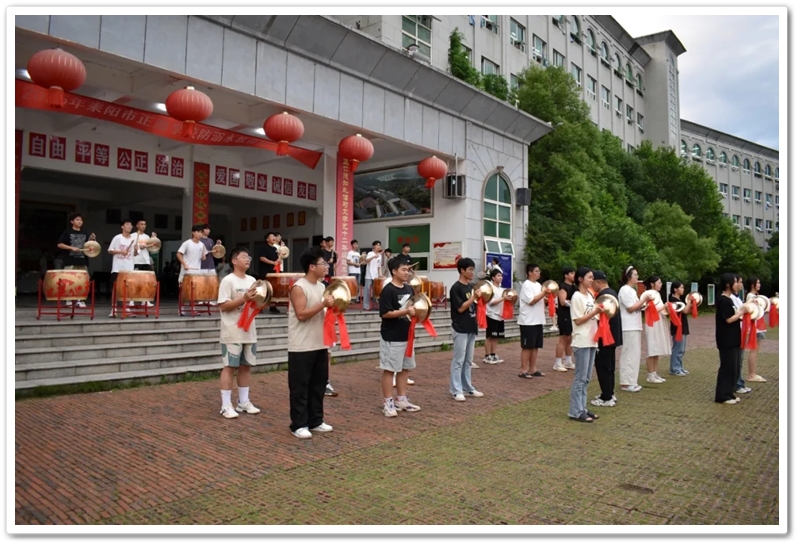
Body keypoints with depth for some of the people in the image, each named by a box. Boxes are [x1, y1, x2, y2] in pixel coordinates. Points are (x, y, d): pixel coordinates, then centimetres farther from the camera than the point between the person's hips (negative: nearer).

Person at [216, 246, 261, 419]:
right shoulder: (228, 280, -10)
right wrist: (244, 298, -24)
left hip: (249, 331, 7)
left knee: (245, 366, 13)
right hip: (232, 333, -7)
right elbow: (224, 306, -16)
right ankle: (226, 405, 5)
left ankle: (244, 402, 23)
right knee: (230, 367, -2)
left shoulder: (252, 280, 11)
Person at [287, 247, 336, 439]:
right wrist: (323, 304, -24)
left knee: (318, 384, 15)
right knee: (300, 387, 1)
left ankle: (316, 421, 26)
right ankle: (298, 425, 11)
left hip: (320, 345, 8)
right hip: (302, 348, -8)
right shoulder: (298, 288, -14)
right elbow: (301, 315, -22)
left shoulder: (322, 287, 11)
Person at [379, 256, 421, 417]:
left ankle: (401, 400, 25)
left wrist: (417, 311, -2)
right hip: (392, 337, -8)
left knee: (405, 368, 14)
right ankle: (388, 403, 9)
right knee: (389, 369, 0)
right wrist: (406, 311, -24)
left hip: (407, 335, 8)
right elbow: (385, 314, -20)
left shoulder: (409, 289, 9)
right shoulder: (388, 290, -15)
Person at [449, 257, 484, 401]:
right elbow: (460, 308, -16)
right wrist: (473, 297, -18)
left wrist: (480, 298, 2)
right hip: (461, 329, -8)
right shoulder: (456, 288, -13)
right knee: (458, 361, -3)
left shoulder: (471, 286, 12)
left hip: (471, 327, 8)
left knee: (468, 361, 14)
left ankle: (468, 388, 22)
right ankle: (456, 390, 2)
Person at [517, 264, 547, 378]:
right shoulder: (526, 285, -11)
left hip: (538, 320, 8)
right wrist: (544, 292, -16)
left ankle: (532, 369, 18)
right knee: (527, 347, -3)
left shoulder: (538, 285, 14)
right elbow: (531, 301, -19)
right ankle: (523, 370, 3)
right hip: (528, 321, -8)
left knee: (536, 346, 10)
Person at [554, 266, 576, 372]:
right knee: (563, 339, -6)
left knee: (570, 339, 12)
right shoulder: (562, 287, -11)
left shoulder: (573, 287, 16)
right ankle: (557, 363, -1)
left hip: (572, 315, 9)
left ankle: (568, 361, 21)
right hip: (564, 316, -9)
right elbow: (563, 302, -21)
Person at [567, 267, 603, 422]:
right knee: (580, 378, -4)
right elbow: (578, 321, -14)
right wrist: (595, 312, -18)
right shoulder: (577, 297, -11)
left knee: (586, 378, 12)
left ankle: (582, 409, 19)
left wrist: (599, 312, 0)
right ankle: (576, 412, 1)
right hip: (582, 342, -8)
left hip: (591, 341, 8)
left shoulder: (590, 296, 14)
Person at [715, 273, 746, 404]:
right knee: (728, 367, -5)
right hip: (726, 340, -10)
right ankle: (722, 396, 1)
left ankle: (728, 393, 20)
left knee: (735, 367, 13)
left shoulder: (728, 299, 14)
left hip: (732, 339, 10)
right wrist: (741, 312, -8)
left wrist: (740, 312, 2)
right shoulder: (723, 300, -16)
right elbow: (728, 319, -19)